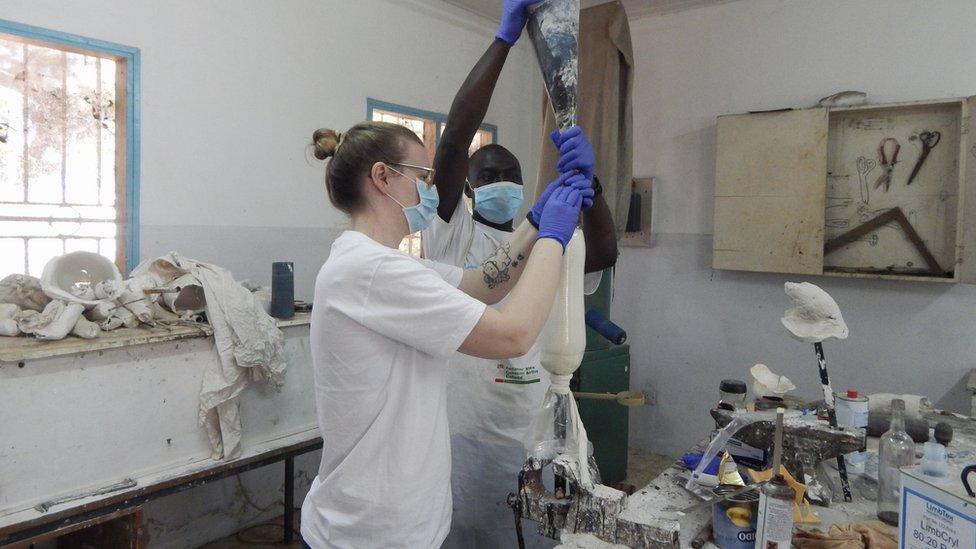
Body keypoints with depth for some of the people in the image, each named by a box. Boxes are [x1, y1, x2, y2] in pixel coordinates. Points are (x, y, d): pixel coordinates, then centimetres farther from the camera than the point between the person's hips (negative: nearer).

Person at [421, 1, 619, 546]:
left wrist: (587, 178, -31)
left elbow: (605, 254, -12)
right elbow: (454, 139, -15)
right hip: (461, 433, -3)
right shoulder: (451, 235, -2)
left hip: (534, 433, 4)